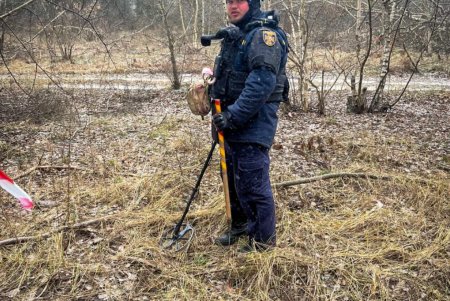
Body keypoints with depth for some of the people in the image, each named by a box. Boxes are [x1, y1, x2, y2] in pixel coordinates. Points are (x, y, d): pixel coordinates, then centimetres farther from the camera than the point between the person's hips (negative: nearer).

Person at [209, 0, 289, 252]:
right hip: (232, 123, 10)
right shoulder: (235, 35, 16)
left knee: (252, 184, -3)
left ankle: (264, 239, 15)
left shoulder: (264, 35, -15)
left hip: (254, 125, -10)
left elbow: (261, 83, -26)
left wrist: (233, 117, -26)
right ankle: (240, 226, 38)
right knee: (232, 178, 20)